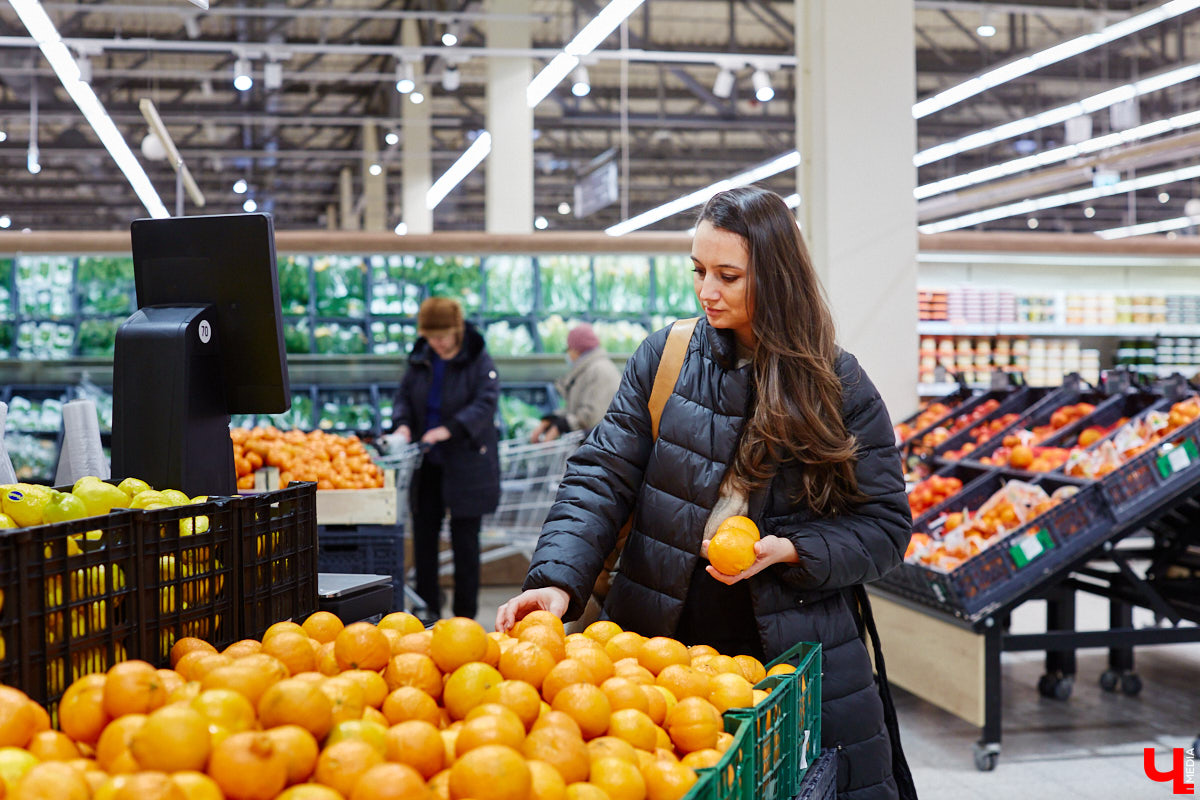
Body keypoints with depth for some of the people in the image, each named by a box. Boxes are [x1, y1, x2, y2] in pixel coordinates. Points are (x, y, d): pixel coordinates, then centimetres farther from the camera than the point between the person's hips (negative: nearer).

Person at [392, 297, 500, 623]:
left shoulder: (478, 361, -9)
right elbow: (404, 395, 13)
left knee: (465, 541, 1)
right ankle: (427, 607, 18)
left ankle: (465, 616, 10)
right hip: (427, 464, 5)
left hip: (466, 465, -5)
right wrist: (403, 423, -8)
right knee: (423, 535, 7)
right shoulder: (421, 359, 7)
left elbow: (486, 404, -19)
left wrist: (450, 429, -30)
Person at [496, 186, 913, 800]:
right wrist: (558, 579, -21)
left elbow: (885, 525, 0)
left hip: (799, 659, 0)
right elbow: (601, 478, -5)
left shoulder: (840, 387, -2)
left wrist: (791, 551, -16)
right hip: (661, 644, 1)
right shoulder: (664, 359, 0)